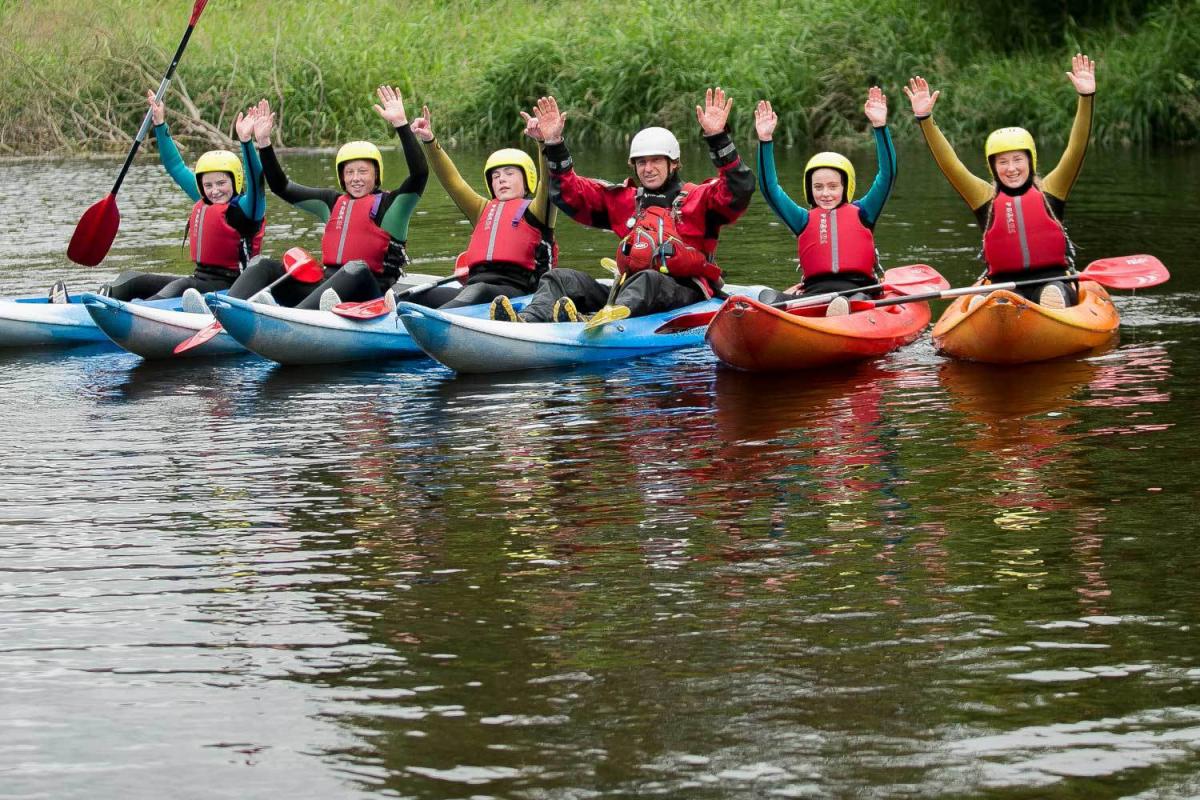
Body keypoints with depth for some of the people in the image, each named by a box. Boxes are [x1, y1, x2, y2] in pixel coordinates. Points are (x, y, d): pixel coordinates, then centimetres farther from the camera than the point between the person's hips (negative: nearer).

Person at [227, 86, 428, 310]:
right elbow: (281, 186, 23)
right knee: (265, 267, -3)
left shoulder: (389, 204, 4)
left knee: (357, 269, -39)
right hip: (327, 288, 6)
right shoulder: (333, 202, 20)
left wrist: (401, 124, -19)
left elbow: (419, 173, -13)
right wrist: (263, 142, 13)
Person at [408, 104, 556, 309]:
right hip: (474, 283, 7)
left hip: (516, 290, -7)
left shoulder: (533, 210, 15)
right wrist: (430, 142, 7)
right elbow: (452, 181, 21)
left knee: (477, 292, -40)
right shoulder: (485, 209, 30)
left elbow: (548, 184, -4)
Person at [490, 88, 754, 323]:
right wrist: (554, 144, 8)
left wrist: (717, 138, -22)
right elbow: (569, 194, 19)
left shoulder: (697, 198, 7)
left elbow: (739, 190, -12)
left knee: (647, 280, -40)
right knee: (560, 279, -9)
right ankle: (527, 321, -42)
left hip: (686, 296, -6)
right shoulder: (625, 199, 21)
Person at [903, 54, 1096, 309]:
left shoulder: (1048, 191, 9)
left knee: (1052, 296, -33)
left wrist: (1086, 98, -11)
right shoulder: (987, 197, 11)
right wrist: (925, 119, -6)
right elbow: (948, 163, 4)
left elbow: (1076, 150, 0)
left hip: (1053, 280, -1)